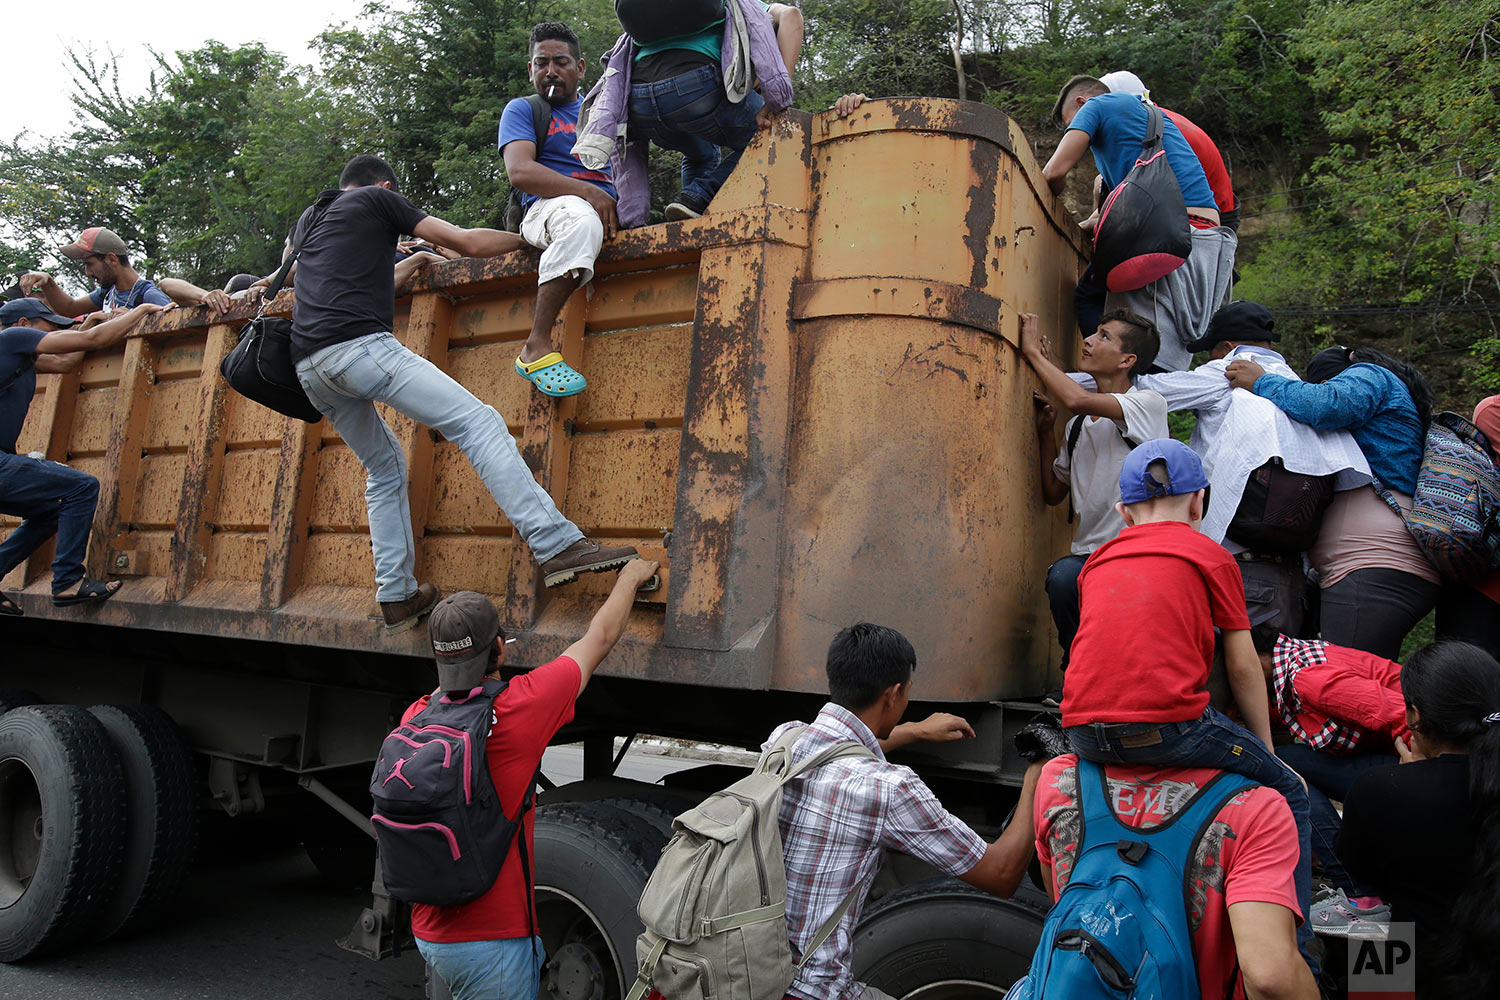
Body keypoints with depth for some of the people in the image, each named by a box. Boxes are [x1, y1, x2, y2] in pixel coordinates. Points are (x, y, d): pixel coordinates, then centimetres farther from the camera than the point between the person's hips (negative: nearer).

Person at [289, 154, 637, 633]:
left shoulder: (307, 220, 31)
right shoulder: (378, 200, 13)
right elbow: (470, 242, 9)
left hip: (308, 368, 8)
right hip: (359, 345, -8)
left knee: (385, 468, 20)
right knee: (479, 423, -13)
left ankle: (397, 595, 14)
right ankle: (557, 545, -26)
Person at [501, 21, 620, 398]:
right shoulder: (522, 109, 14)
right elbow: (519, 172, -5)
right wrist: (589, 192, -18)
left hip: (608, 210, 6)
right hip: (547, 207, -6)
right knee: (582, 220, -41)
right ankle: (536, 347, -40)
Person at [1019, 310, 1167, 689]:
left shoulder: (1148, 405, -2)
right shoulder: (1077, 426, 18)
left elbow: (1078, 399, -22)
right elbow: (1054, 493, 25)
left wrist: (1034, 352, -8)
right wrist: (1045, 432, 15)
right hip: (1088, 554, 5)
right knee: (1062, 577, -30)